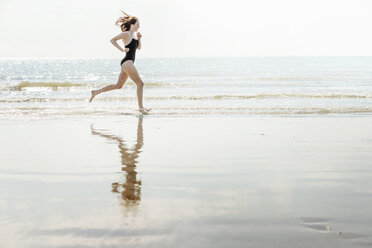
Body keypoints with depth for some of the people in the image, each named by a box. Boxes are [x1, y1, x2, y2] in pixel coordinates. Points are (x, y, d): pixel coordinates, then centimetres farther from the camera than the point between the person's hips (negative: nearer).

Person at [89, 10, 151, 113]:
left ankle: (96, 92, 18)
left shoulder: (132, 35, 18)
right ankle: (141, 107, -5)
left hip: (127, 63, 10)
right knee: (140, 83, -8)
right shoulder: (126, 34, -9)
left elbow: (139, 47, 25)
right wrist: (122, 50, -17)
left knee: (118, 86, 13)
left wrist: (139, 39, 8)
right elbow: (112, 40, -16)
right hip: (127, 62, -10)